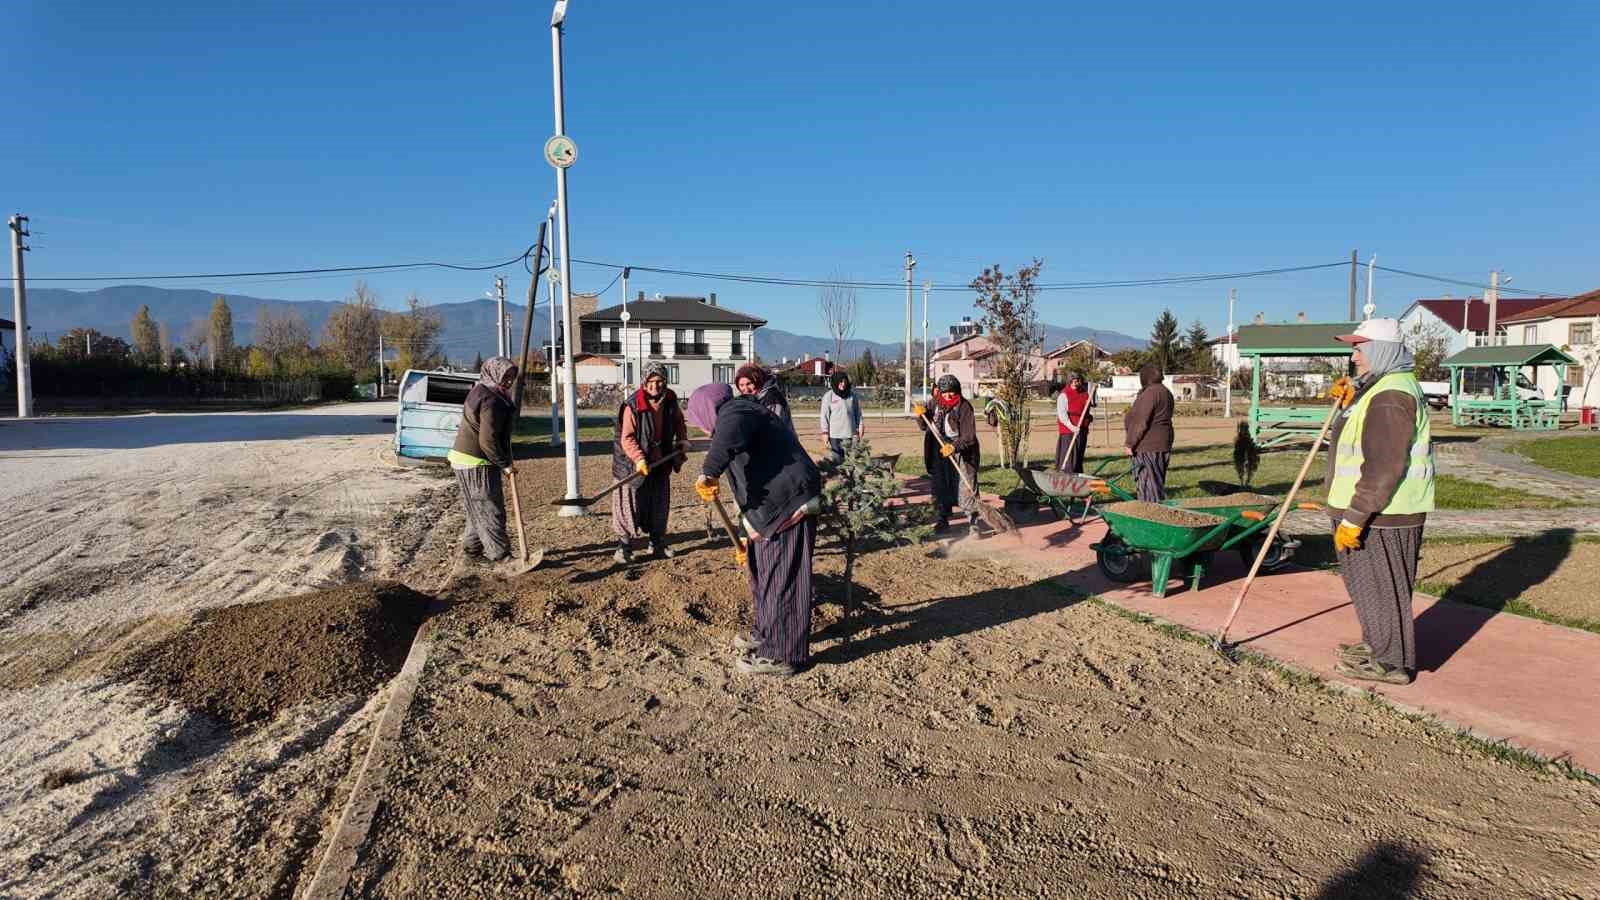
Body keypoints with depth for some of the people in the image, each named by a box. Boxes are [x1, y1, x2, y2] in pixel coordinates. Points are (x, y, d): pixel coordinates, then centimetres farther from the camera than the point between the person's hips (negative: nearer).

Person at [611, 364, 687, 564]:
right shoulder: (632, 406, -19)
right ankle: (624, 546, 8)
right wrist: (639, 459, -31)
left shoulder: (670, 402, -2)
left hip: (661, 463, 6)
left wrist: (683, 440, 7)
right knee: (631, 505, -2)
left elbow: (679, 421, 21)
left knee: (660, 505, 14)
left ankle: (657, 544, 29)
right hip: (635, 465, -6)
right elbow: (627, 438, -20)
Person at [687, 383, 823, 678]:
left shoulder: (737, 411, -7)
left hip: (789, 507, -11)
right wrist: (748, 536, 31)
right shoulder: (741, 417, 25)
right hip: (773, 509, 11)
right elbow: (751, 484, 29)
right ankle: (767, 634, 38)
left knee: (780, 578, -3)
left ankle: (780, 654, 6)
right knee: (761, 570, 22)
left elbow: (730, 435, -36)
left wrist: (709, 473, -43)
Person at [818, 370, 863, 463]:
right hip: (835, 434, -3)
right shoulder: (828, 396, -1)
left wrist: (859, 427, 8)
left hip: (851, 434, 3)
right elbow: (824, 415, -1)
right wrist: (825, 432, -4)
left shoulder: (852, 396, 8)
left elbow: (858, 413, 14)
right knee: (836, 459, -1)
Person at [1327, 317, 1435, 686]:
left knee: (1380, 585, 1)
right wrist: (1351, 399, 16)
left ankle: (1392, 663, 12)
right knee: (1367, 582, 21)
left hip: (1382, 514, -11)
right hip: (1375, 509, 11)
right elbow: (1372, 443, 32)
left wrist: (1353, 518, -25)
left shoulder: (1389, 396, -22)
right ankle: (1377, 643, 36)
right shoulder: (1384, 385, 14)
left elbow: (1383, 467, -27)